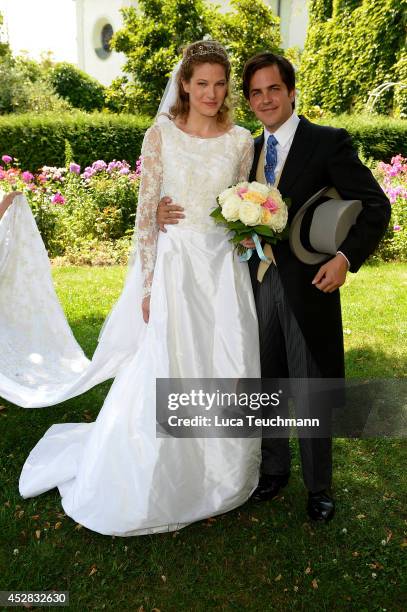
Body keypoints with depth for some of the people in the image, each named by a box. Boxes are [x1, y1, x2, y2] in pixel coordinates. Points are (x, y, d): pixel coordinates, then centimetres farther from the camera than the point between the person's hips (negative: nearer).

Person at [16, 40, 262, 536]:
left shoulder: (241, 141, 6)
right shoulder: (161, 135, -2)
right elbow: (145, 213, -5)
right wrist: (149, 284, -9)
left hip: (224, 269, 3)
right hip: (173, 264, -3)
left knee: (226, 374, 9)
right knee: (165, 375, 3)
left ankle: (220, 473, 34)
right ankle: (156, 483, 28)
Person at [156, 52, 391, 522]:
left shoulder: (328, 142, -4)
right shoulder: (249, 152, 12)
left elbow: (375, 207, -6)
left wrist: (346, 257, -21)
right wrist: (169, 213, -6)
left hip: (307, 286, -4)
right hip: (258, 284, 5)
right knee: (265, 387, 16)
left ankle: (318, 486, 30)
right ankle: (274, 469, 38)